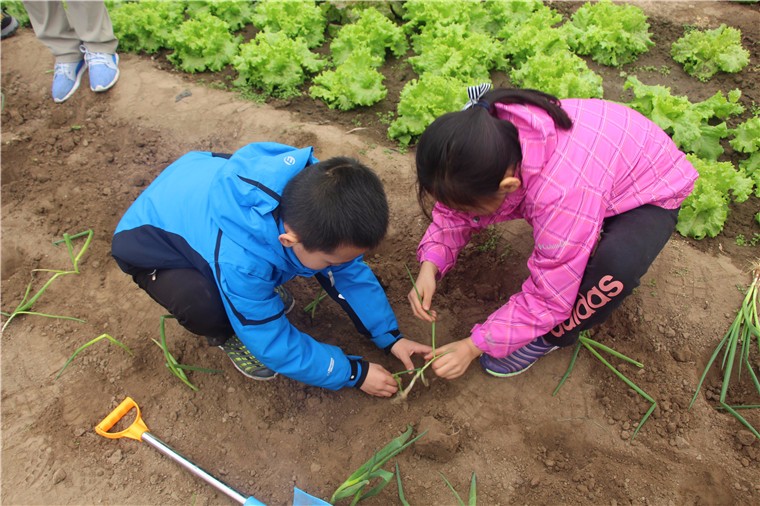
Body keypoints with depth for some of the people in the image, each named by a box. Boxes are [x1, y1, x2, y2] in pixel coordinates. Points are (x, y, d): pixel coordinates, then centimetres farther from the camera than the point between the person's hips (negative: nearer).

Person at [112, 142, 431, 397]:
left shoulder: (312, 190, -27)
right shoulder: (240, 262, -44)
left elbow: (351, 272, -13)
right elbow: (274, 345, -28)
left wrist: (390, 336, -12)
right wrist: (353, 373, -20)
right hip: (150, 239, -4)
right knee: (206, 308, -36)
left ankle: (261, 281, 12)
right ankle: (226, 335, 0)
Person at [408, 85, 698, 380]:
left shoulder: (562, 195, -46)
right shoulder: (493, 137, -27)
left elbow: (548, 298, -33)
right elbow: (455, 211, -10)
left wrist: (474, 346, -27)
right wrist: (429, 267, -26)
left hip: (649, 192, -6)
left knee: (618, 264, -39)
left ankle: (554, 336, -7)